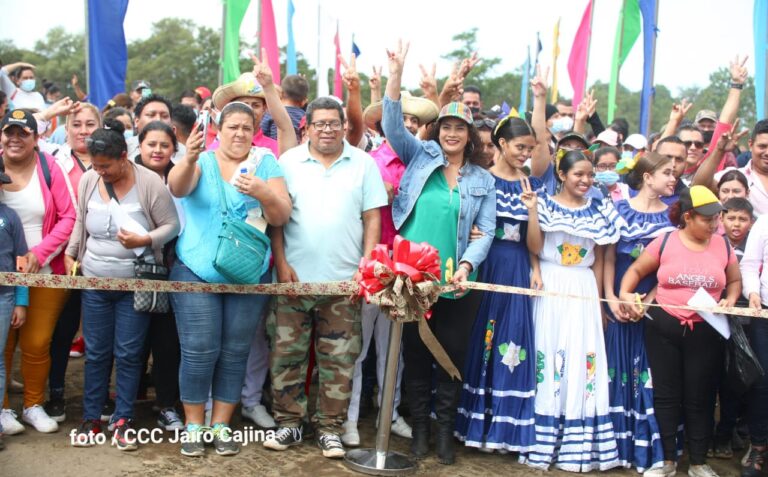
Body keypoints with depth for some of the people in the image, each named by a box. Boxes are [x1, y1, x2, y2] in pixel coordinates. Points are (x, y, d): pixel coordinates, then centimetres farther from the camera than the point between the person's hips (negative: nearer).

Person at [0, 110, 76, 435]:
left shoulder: (49, 167, -2)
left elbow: (69, 217, -3)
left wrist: (40, 252, -12)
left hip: (45, 274, 0)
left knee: (37, 344, 6)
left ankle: (34, 405, 23)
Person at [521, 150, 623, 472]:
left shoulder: (598, 211, 9)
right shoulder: (545, 204, 0)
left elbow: (598, 260, 11)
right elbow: (535, 248, -10)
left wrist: (599, 300, 8)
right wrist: (531, 210, -18)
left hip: (583, 290, 3)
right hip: (550, 288, -3)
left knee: (582, 357, 2)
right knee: (548, 352, -1)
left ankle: (577, 444, 9)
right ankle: (542, 440, 8)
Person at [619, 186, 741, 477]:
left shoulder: (723, 245, 2)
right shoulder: (665, 242, -3)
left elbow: (735, 281, 15)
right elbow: (636, 270, 5)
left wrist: (730, 300, -4)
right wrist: (625, 294, -11)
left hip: (705, 332, 1)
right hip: (664, 327, -1)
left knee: (700, 398, 6)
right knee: (666, 395, 8)